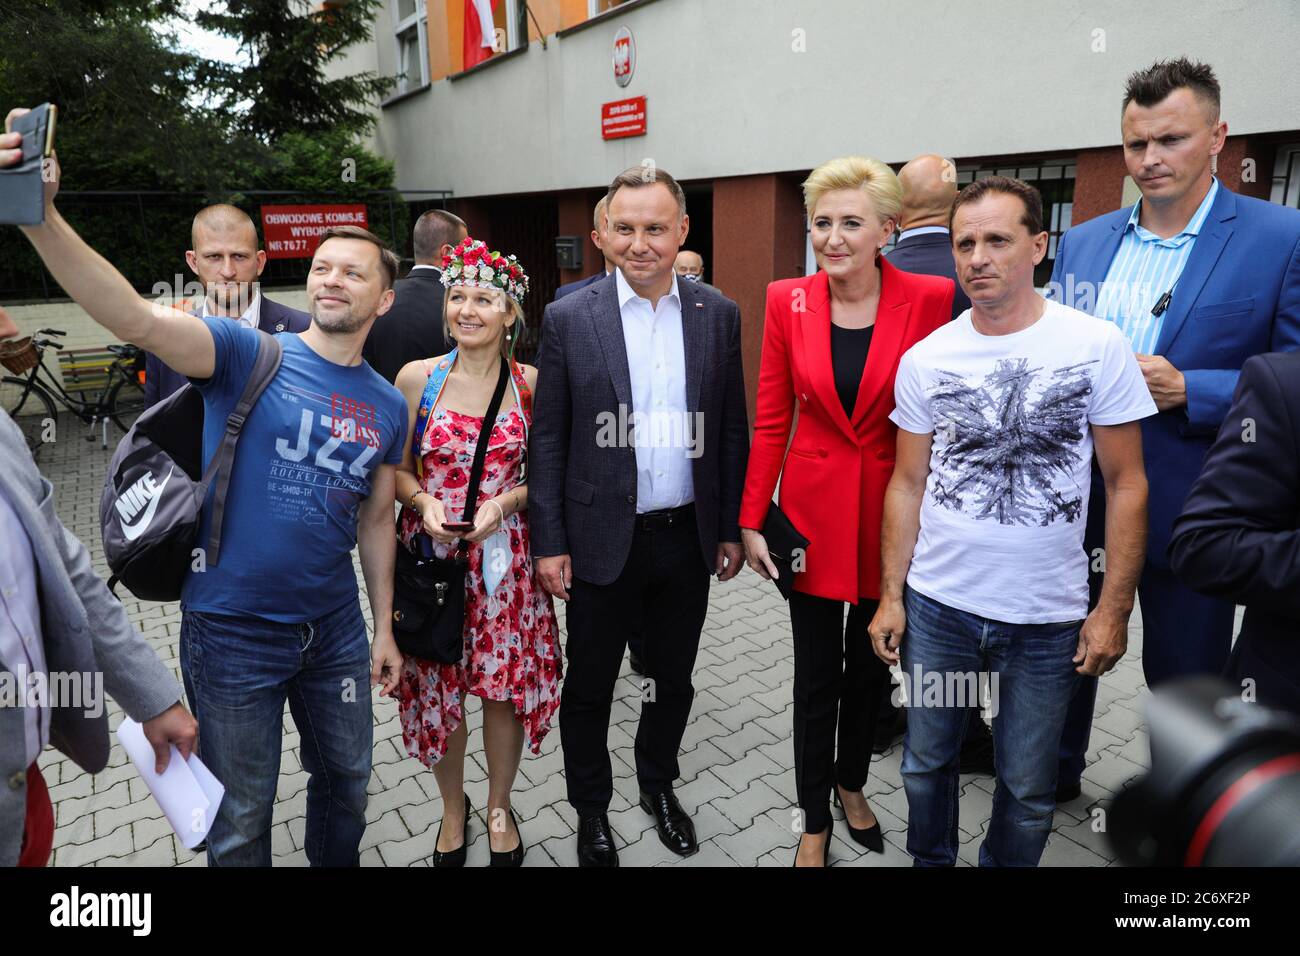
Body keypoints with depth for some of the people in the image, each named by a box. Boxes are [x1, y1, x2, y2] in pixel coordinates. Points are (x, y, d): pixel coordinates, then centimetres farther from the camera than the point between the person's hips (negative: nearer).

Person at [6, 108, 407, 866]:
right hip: (232, 633, -3)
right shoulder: (250, 355, -10)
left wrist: (385, 627, 9)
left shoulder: (388, 406, 2)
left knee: (347, 782, 22)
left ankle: (336, 863, 49)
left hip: (335, 628, 4)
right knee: (241, 822, 14)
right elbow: (135, 319, -28)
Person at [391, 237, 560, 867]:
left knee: (505, 685, 8)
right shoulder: (417, 377, -3)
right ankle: (453, 807, 38)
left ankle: (500, 806, 36)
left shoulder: (530, 383, -2)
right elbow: (397, 469, 4)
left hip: (504, 554, 0)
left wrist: (504, 503, -14)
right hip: (430, 553, 0)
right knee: (435, 687, 10)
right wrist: (424, 502, -15)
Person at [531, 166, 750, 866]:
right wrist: (548, 543, -6)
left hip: (688, 538, 2)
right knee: (589, 687, 14)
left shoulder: (718, 316, 1)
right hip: (603, 540, -2)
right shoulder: (568, 318, -6)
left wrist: (730, 529, 5)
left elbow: (732, 430, 5)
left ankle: (658, 787, 45)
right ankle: (591, 812, 38)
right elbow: (547, 438, -4)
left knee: (673, 681, 20)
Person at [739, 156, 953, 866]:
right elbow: (770, 419, 0)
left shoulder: (930, 298, -9)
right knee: (817, 675, 9)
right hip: (813, 508, 0)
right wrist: (752, 520, -3)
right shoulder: (787, 302, -4)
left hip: (893, 509, 0)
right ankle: (815, 821, 32)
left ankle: (851, 782, 45)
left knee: (872, 663, 18)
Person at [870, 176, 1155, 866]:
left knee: (1027, 788, 14)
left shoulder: (1097, 345, -6)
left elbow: (1126, 484, -2)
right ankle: (929, 862, 42)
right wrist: (890, 596, 2)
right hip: (936, 603, 2)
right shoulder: (925, 359, -1)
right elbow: (907, 483, 4)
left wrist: (1114, 609, -6)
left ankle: (1005, 866, 41)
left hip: (1048, 617, -1)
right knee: (926, 761, 16)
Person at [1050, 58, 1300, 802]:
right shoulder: (1082, 243, 5)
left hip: (1187, 507, -3)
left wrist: (1186, 389, -22)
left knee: (1185, 676, 13)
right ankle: (1057, 772, 43)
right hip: (1079, 493, 4)